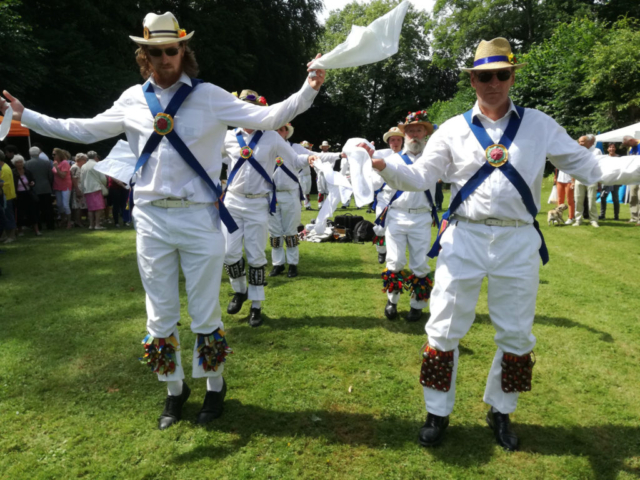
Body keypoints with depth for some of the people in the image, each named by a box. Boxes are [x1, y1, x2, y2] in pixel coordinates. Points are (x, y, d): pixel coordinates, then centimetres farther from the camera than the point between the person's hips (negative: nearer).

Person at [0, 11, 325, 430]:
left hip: (199, 218, -3)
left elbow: (267, 118, -8)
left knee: (206, 312, 6)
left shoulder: (210, 96, -1)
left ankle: (216, 387, 27)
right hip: (151, 219, 4)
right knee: (160, 315, 12)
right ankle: (175, 390, 31)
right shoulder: (133, 100, 8)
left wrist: (307, 92, -21)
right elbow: (84, 130, 18)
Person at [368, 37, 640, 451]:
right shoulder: (453, 130, 4)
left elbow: (591, 168, 4)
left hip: (519, 243, 2)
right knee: (444, 331, 4)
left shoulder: (540, 125, 6)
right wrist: (383, 166, -20)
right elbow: (419, 178, -1)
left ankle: (501, 412, 34)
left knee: (516, 335, 12)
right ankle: (438, 413, 23)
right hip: (463, 240, -1)